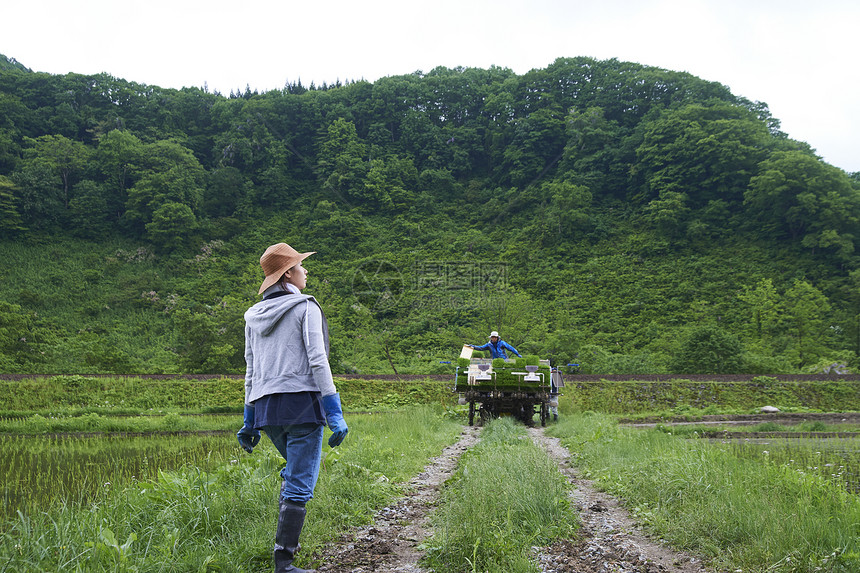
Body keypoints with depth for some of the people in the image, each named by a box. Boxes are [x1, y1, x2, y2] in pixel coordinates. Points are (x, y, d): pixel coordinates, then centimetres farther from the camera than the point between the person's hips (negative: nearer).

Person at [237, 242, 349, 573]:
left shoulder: (254, 315, 14)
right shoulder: (305, 307, -4)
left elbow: (251, 370, 15)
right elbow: (317, 361, -12)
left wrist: (250, 421, 20)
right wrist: (334, 413, -12)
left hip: (266, 408, 7)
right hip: (302, 403, -7)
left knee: (294, 469, 28)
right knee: (300, 483, -2)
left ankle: (286, 542, 27)